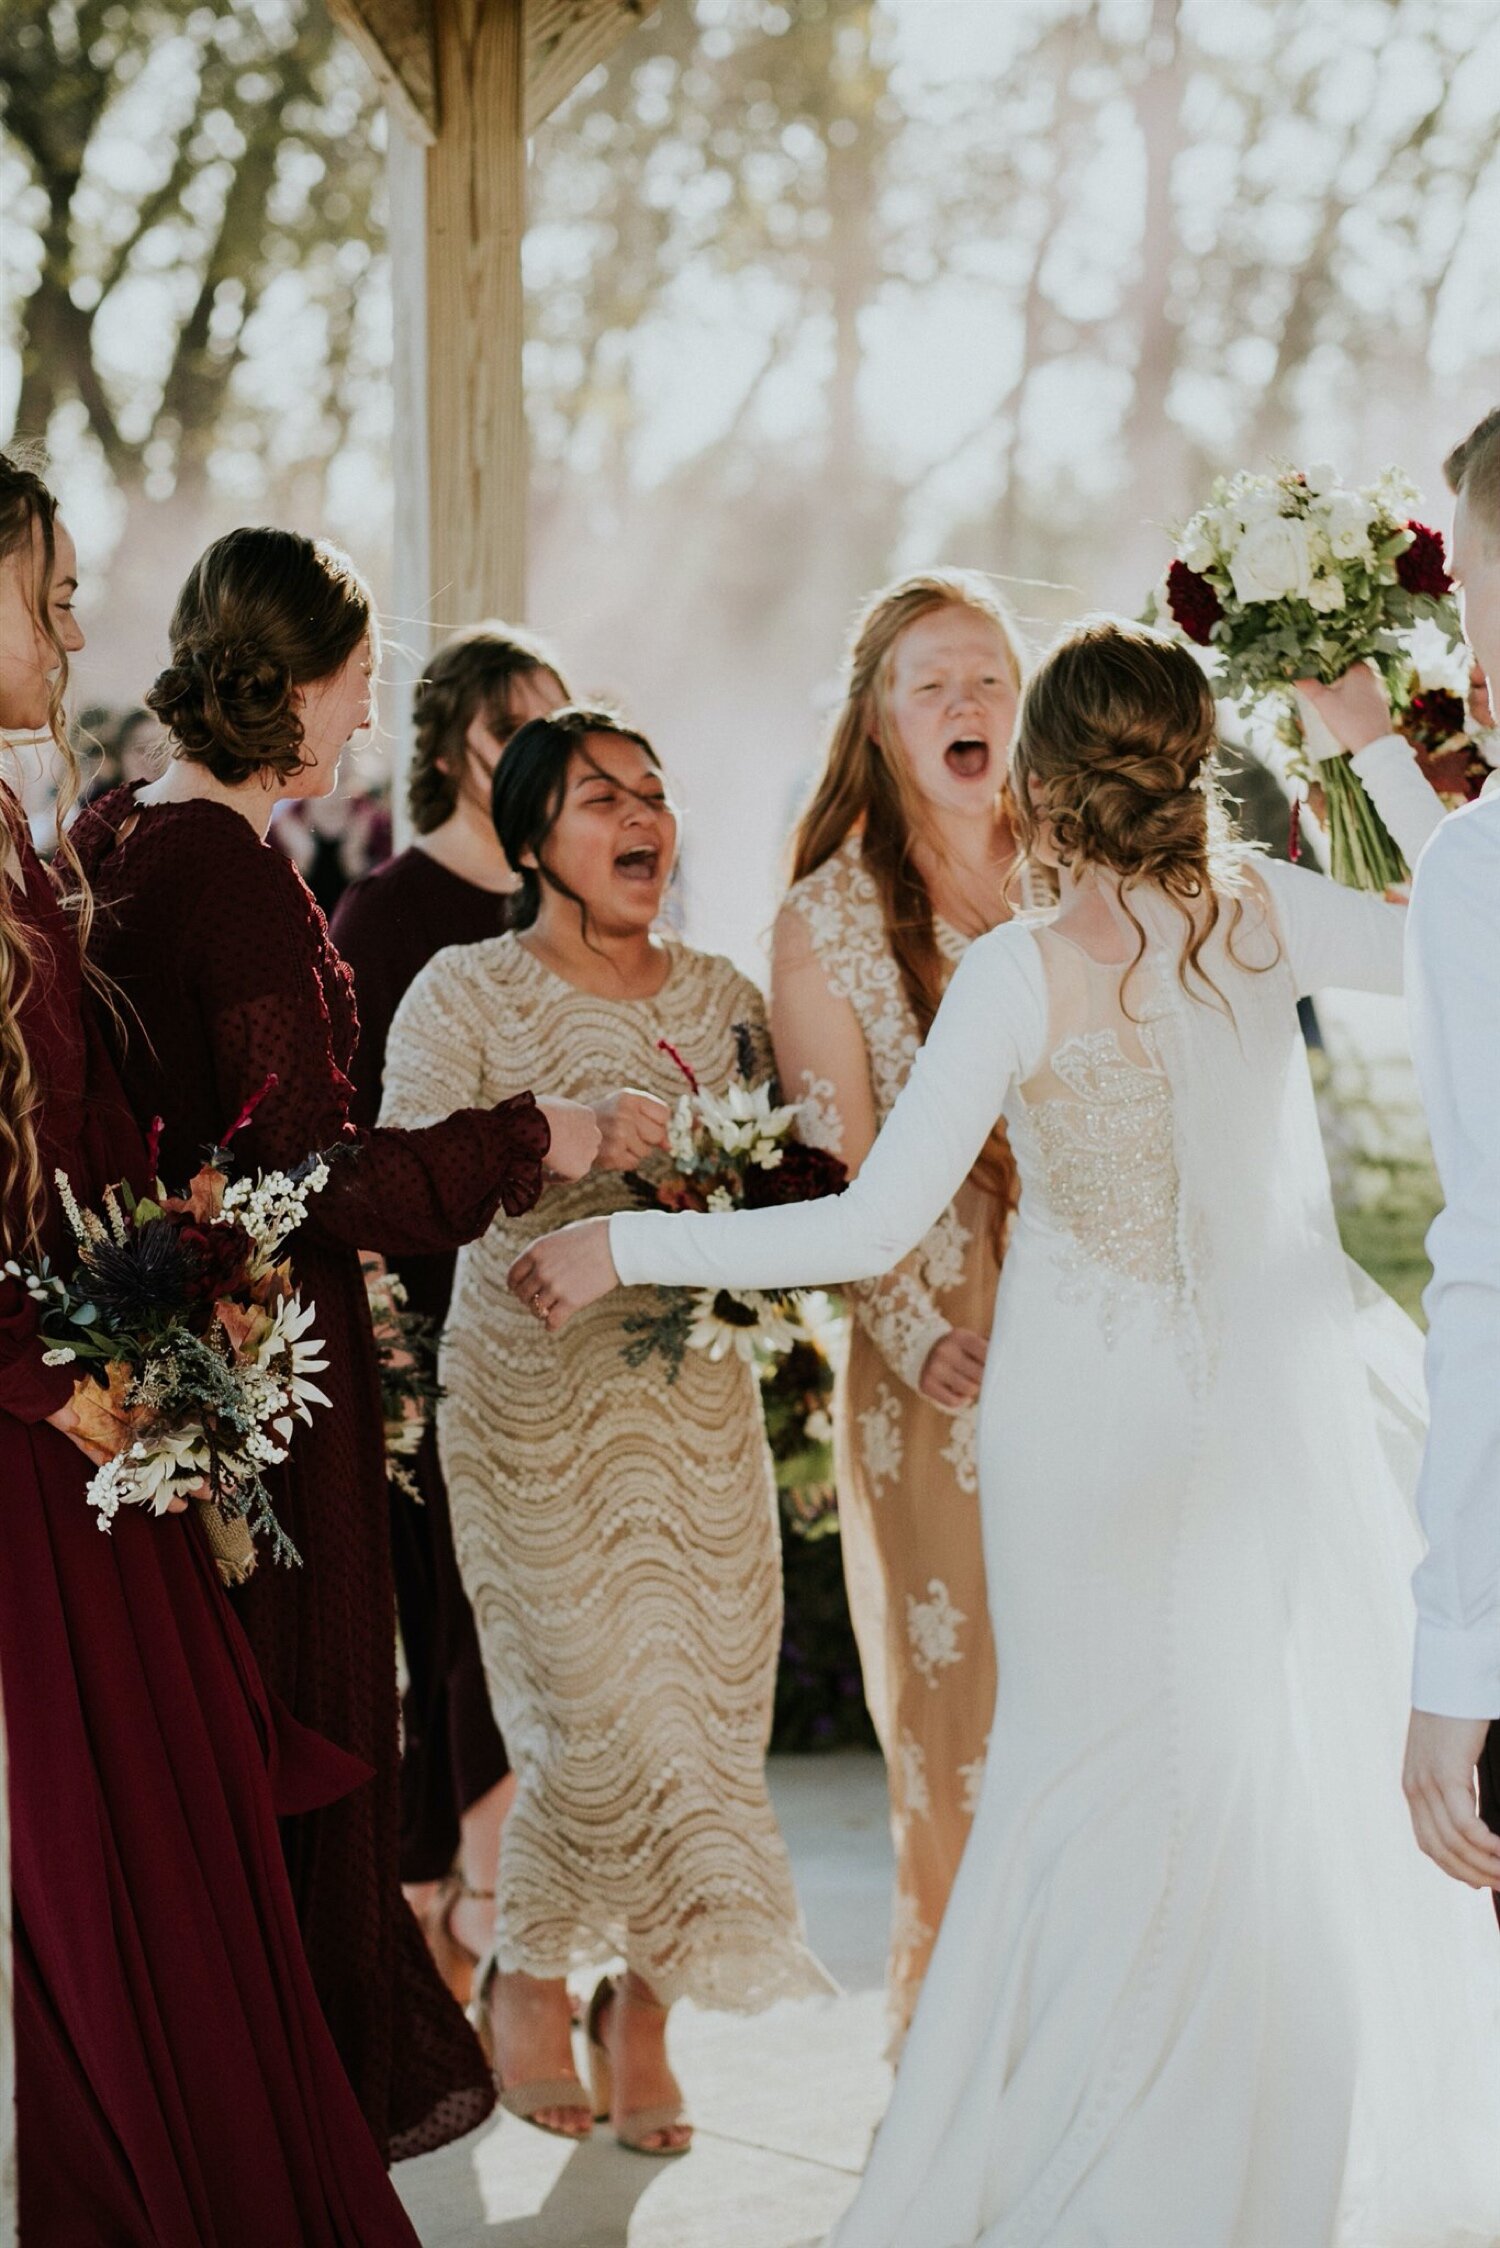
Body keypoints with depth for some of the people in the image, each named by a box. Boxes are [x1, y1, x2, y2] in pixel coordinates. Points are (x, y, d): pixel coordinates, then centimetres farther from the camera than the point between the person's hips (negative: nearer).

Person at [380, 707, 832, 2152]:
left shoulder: (723, 996, 12)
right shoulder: (465, 993, -2)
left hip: (699, 1395, 5)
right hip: (537, 1393, -4)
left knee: (707, 1694, 1)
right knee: (599, 1705, -7)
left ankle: (641, 2000, 17)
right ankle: (526, 1975, 19)